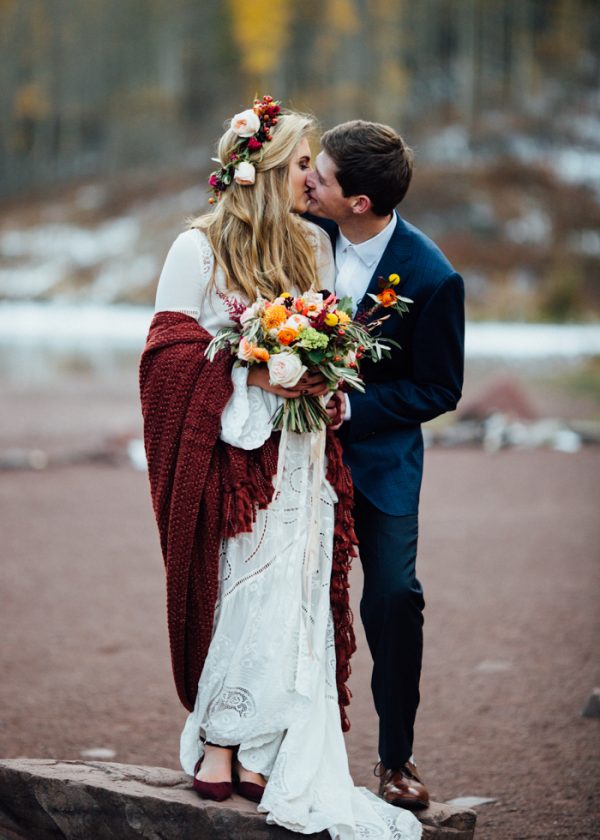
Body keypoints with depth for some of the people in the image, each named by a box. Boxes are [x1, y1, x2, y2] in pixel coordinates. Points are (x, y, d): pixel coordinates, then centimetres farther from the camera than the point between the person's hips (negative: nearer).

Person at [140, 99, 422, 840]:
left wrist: (327, 382, -1)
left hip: (304, 452, 4)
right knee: (244, 590, -4)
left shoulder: (314, 245, 13)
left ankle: (261, 753, 4)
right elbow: (172, 354, -6)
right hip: (235, 450, -4)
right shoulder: (197, 248, -2)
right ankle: (220, 745, 7)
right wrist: (251, 377, -17)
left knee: (297, 597, 0)